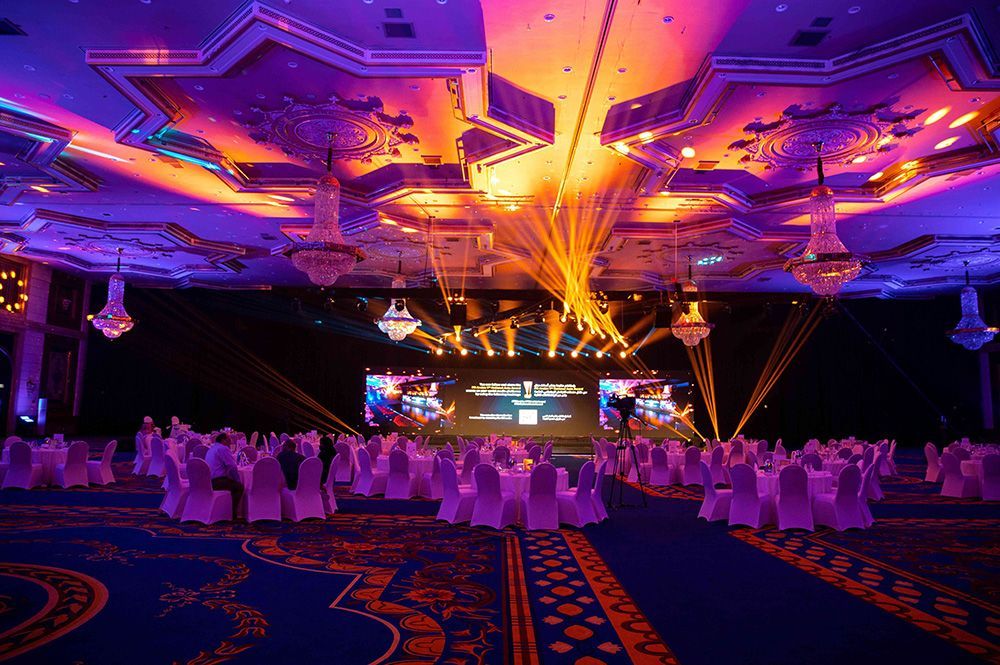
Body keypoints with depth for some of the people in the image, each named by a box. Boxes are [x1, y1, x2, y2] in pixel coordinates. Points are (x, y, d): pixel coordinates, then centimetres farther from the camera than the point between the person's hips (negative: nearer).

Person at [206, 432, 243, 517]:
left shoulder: (211, 449, 22)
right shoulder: (223, 448, -10)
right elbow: (232, 467, -16)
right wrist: (237, 480, -1)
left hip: (208, 481, 10)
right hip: (218, 481, -10)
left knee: (236, 485, 23)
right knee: (239, 486, 4)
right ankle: (231, 513, 3)